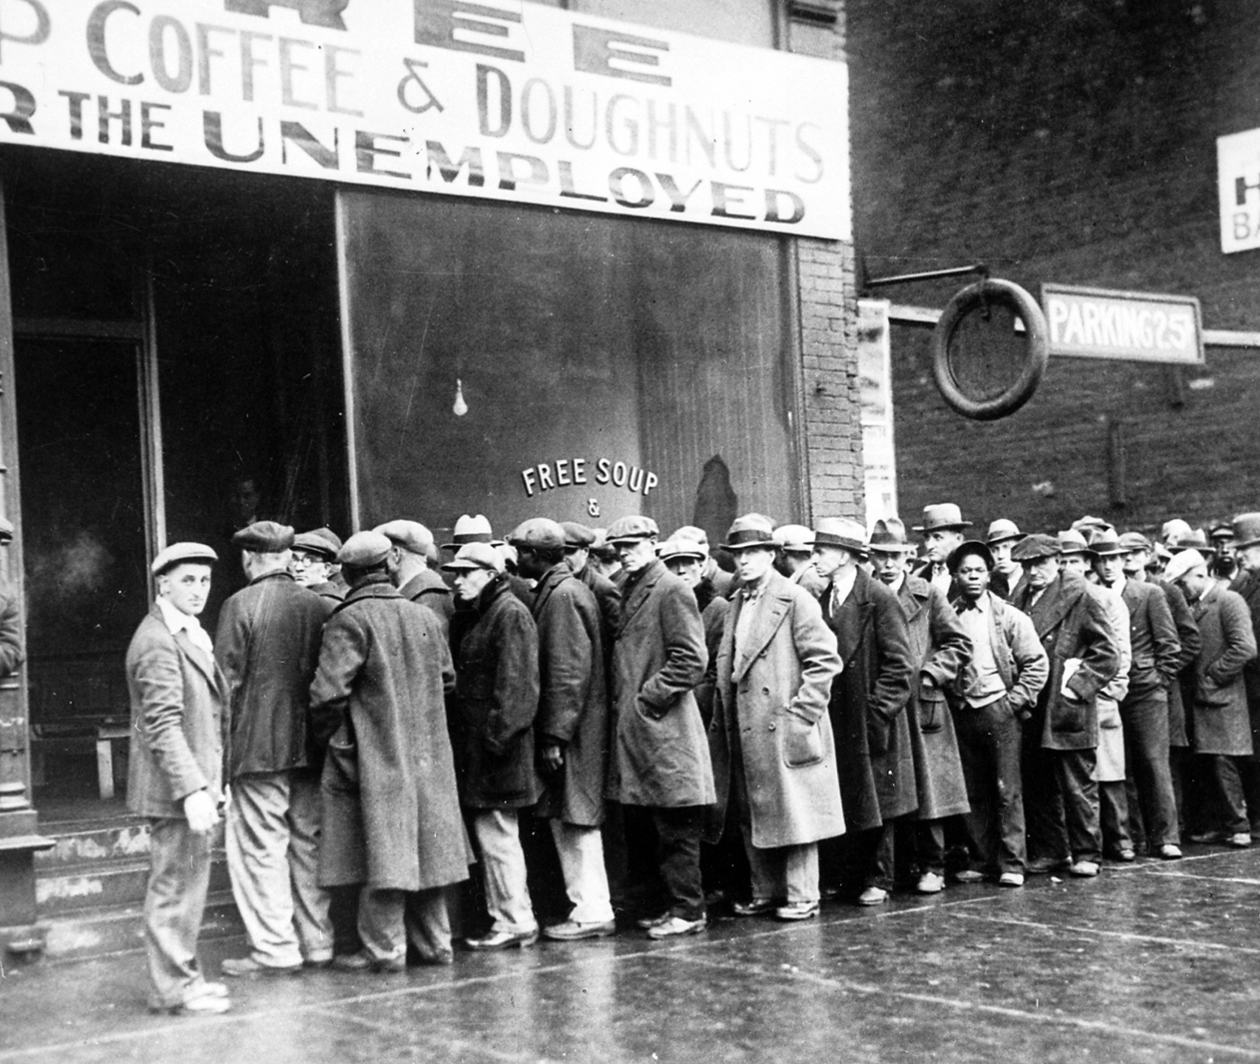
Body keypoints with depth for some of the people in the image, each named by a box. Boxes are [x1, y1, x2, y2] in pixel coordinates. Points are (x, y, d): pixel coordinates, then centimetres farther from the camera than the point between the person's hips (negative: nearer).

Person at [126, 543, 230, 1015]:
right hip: (176, 786, -10)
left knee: (186, 883, 16)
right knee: (175, 884, -3)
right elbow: (163, 724, -23)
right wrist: (191, 789, -28)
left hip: (195, 785, 10)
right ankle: (173, 988, 5)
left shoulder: (190, 635, 16)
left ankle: (181, 976, 26)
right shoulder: (158, 642, -16)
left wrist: (210, 784, 21)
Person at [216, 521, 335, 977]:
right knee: (308, 845, 13)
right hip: (310, 745, 5)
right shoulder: (320, 606, 4)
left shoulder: (241, 605, -8)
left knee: (260, 846, 1)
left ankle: (274, 949, 2)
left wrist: (222, 746, 0)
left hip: (259, 746, -5)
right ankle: (318, 943, 18)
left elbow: (227, 681, -8)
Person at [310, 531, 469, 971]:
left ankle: (384, 949, 3)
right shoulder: (424, 616, 6)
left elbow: (329, 691, -19)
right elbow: (446, 678, 15)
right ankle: (435, 943, 20)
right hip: (426, 753, 6)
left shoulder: (350, 620, -13)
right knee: (424, 847, 13)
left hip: (375, 756, -6)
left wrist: (325, 736, -4)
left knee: (382, 849, -1)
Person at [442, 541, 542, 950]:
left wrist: (496, 735, -22)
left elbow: (514, 684, -19)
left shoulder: (510, 614, -12)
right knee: (495, 835, 13)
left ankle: (515, 921, 1)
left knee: (497, 835, -6)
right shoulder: (480, 616, 17)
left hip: (497, 748, -10)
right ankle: (509, 917, 19)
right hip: (478, 746, 10)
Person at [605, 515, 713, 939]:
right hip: (631, 730, 9)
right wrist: (621, 702, 10)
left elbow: (691, 660, -15)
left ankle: (687, 910, 5)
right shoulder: (626, 591, 15)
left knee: (675, 828, -2)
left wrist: (647, 697, -15)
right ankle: (653, 906, 20)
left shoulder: (671, 590, -9)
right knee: (638, 828, 12)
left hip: (663, 727, -9)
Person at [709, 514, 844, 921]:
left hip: (785, 729, -7)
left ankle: (801, 896, 6)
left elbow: (825, 660, -11)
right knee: (752, 815, 11)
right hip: (745, 732, 7)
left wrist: (801, 713, -15)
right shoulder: (735, 606, 16)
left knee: (794, 810, -2)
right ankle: (766, 891, 21)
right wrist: (722, 723, 12)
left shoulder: (795, 599, -6)